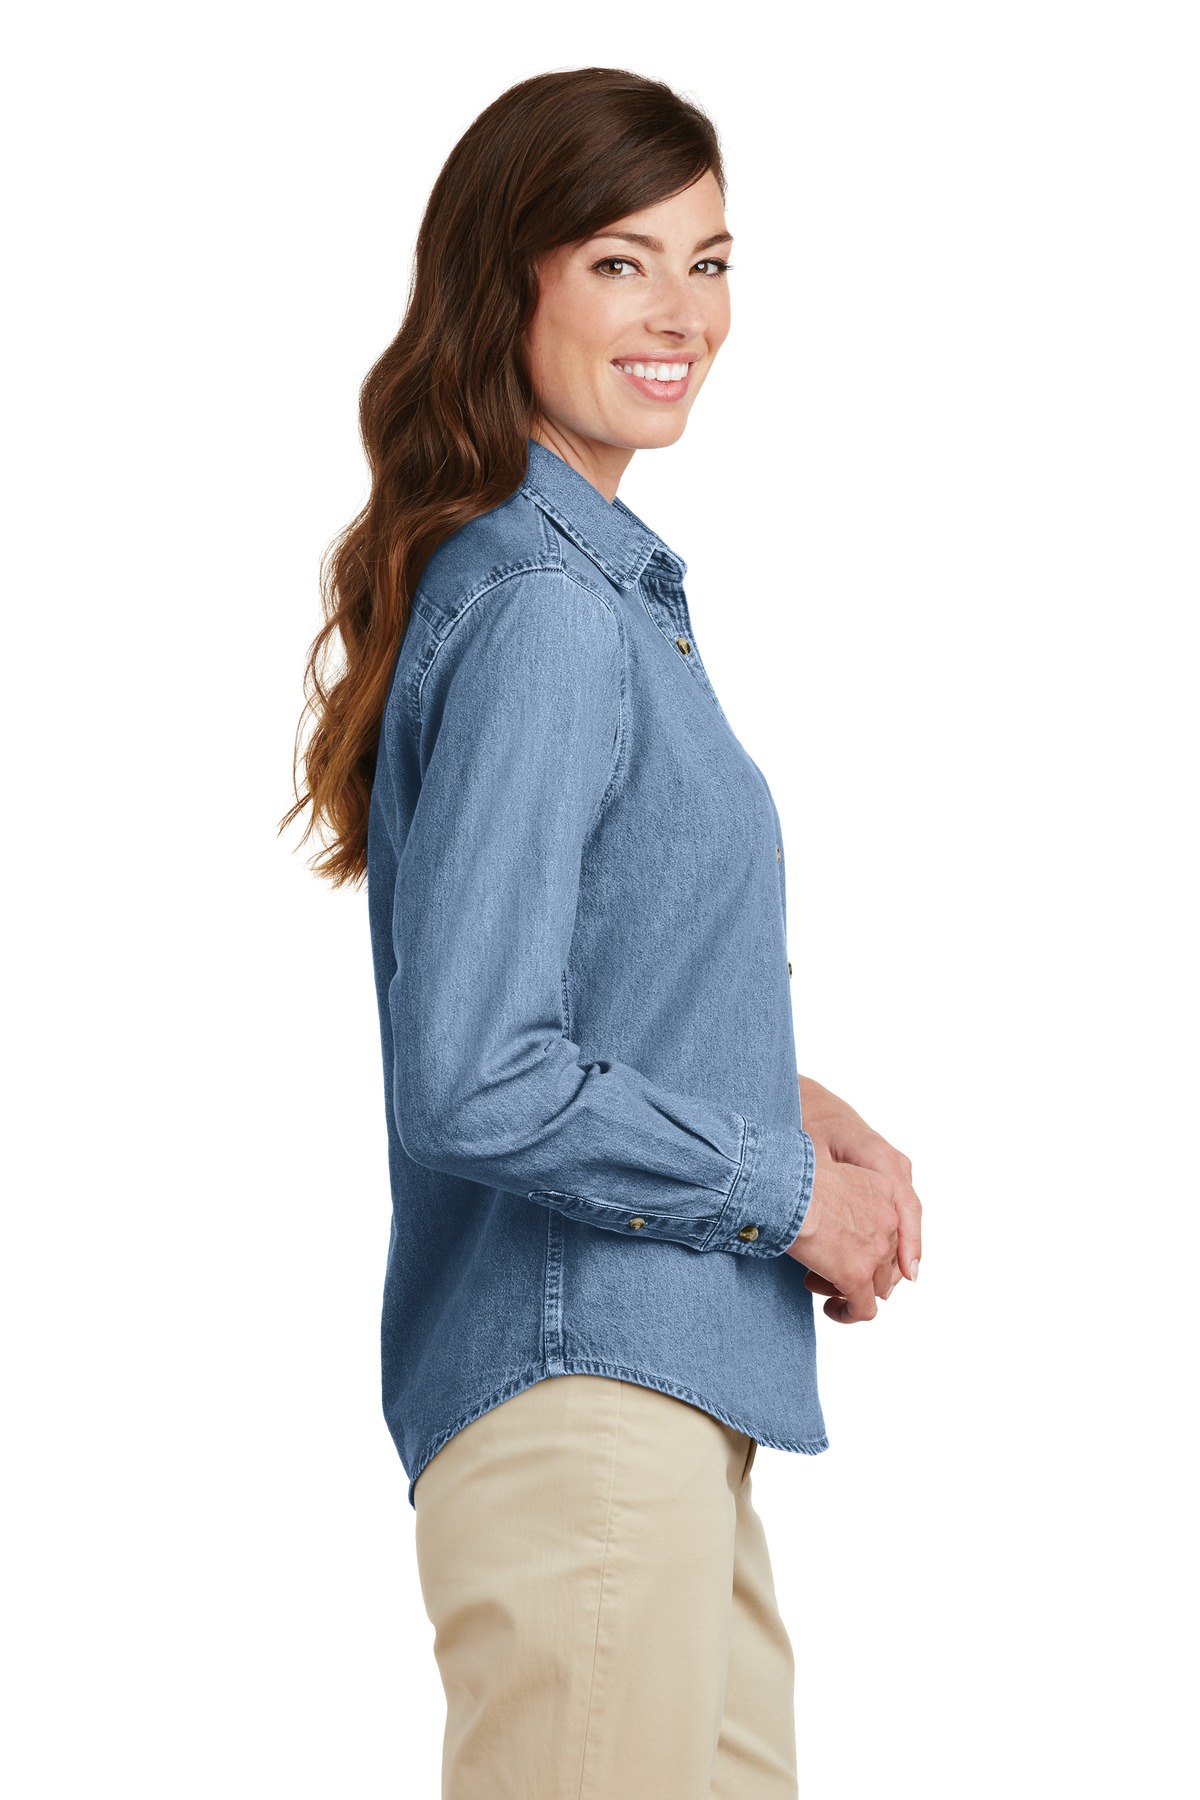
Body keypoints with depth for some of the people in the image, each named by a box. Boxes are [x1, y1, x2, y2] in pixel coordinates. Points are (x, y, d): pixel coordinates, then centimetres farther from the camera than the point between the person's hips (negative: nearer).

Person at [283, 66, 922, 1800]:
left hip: (665, 1391, 10)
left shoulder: (605, 585, 13)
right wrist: (786, 1188, -12)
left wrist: (787, 1099, 6)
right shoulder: (539, 616, -18)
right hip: (583, 1391, -10)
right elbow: (475, 1085, -23)